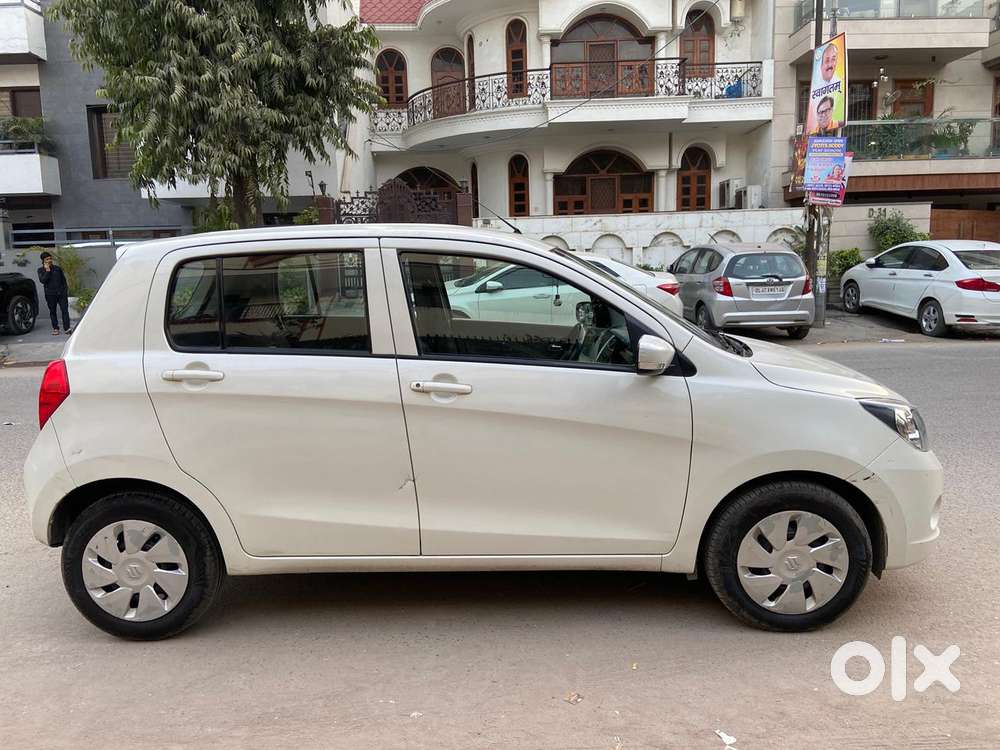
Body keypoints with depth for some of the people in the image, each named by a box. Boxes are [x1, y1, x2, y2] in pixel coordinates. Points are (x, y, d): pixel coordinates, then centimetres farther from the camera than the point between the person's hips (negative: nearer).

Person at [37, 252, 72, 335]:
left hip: (61, 293, 1)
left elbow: (63, 280, 15)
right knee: (52, 312, 6)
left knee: (65, 310, -7)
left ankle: (67, 328, -9)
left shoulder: (57, 268, 10)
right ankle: (55, 329, 13)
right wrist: (47, 270, -14)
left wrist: (66, 290, 9)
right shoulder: (41, 270, 3)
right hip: (50, 294, -1)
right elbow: (42, 280, -13)